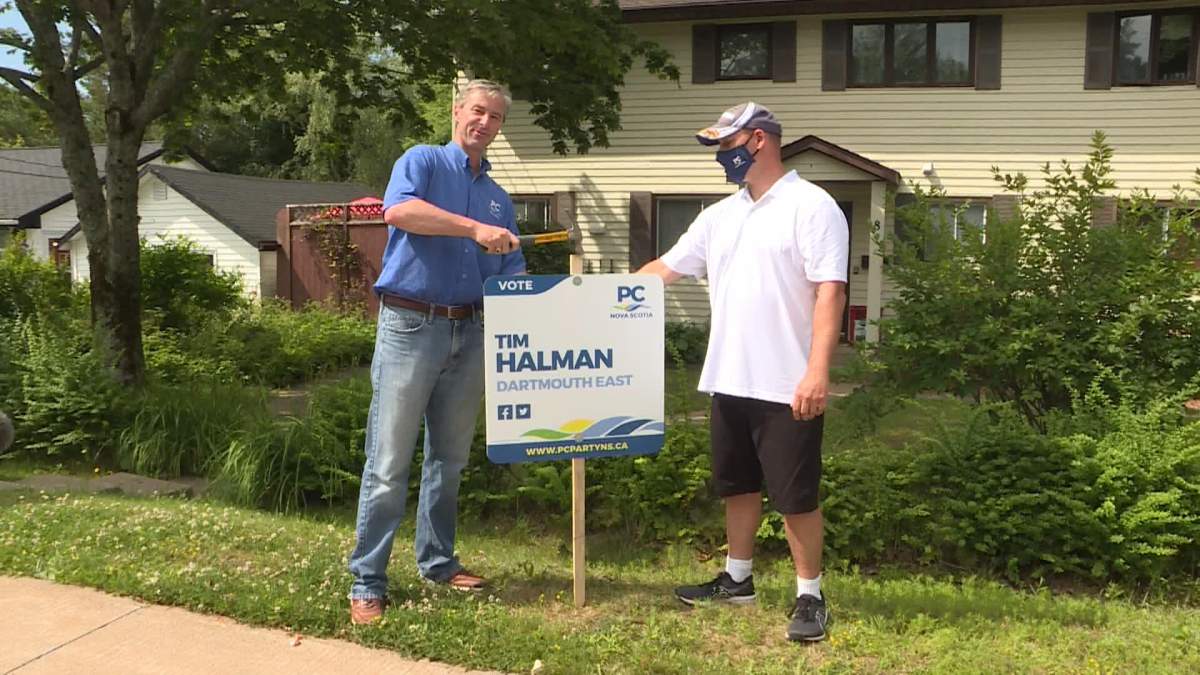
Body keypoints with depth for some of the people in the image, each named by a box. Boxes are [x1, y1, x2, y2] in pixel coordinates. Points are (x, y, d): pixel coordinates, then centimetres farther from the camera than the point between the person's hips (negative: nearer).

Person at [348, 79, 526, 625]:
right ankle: (367, 582, 3)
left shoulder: (498, 198, 19)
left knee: (450, 457, 13)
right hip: (411, 326, -6)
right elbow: (398, 211, -21)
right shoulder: (423, 161, 2)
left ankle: (437, 561, 27)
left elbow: (512, 278, 18)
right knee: (389, 462, -5)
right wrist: (474, 228, -25)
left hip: (469, 332, 6)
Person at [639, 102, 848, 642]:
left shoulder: (811, 207, -10)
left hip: (788, 385, -7)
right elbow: (664, 268, 17)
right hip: (729, 379, 8)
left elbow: (829, 293, -16)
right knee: (738, 485, 19)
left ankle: (810, 596, 15)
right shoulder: (719, 215, 13)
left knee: (795, 496, 1)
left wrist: (817, 370, -24)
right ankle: (737, 578, 34)